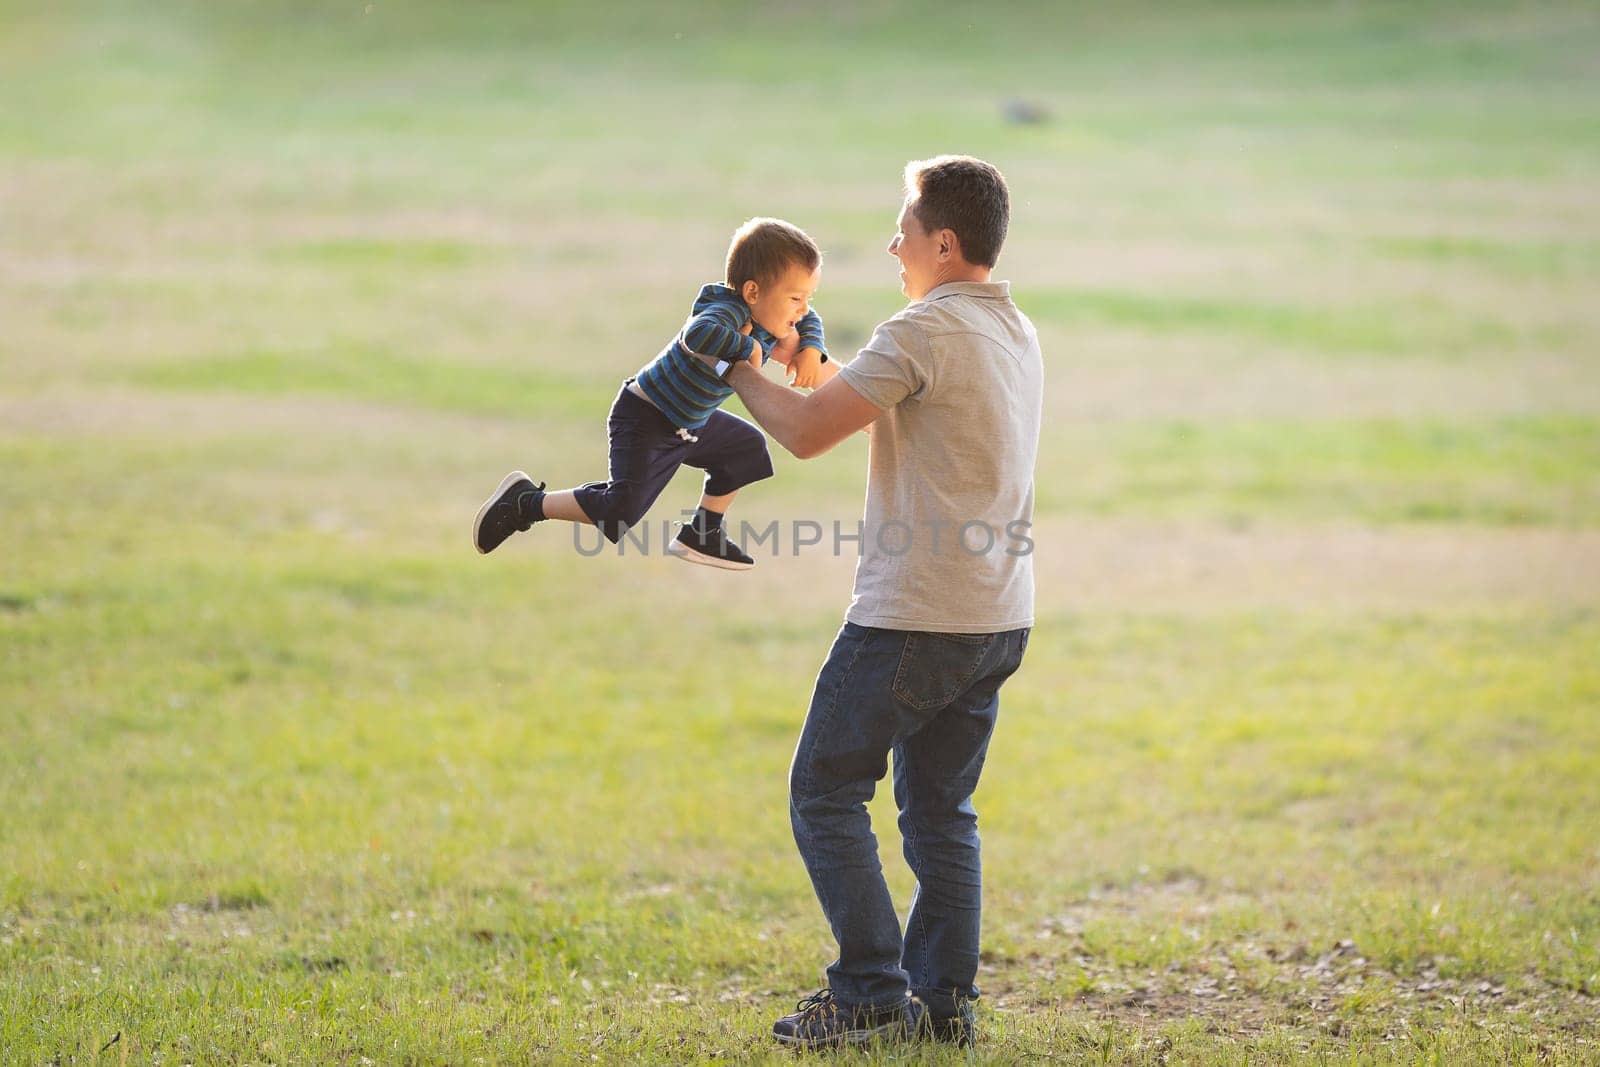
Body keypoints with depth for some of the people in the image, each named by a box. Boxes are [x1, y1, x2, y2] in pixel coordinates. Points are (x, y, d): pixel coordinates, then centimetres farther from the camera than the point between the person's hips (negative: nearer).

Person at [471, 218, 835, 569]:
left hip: (688, 422, 10)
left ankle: (701, 534, 35)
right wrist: (747, 348, -42)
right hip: (646, 420, -10)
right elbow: (697, 334, -54)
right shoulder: (728, 312, -31)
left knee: (747, 449, 24)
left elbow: (809, 320, 16)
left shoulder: (765, 315, -4)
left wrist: (810, 350, -4)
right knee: (619, 510, -20)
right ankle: (525, 502, -3)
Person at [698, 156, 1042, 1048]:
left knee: (827, 792, 2)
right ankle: (945, 1000, 12)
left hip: (917, 619, -8)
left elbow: (806, 432, -15)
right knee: (941, 809, 14)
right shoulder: (1016, 333, 13)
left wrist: (739, 372, 1)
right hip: (999, 615, 8)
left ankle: (872, 992, -2)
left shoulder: (926, 333, -16)